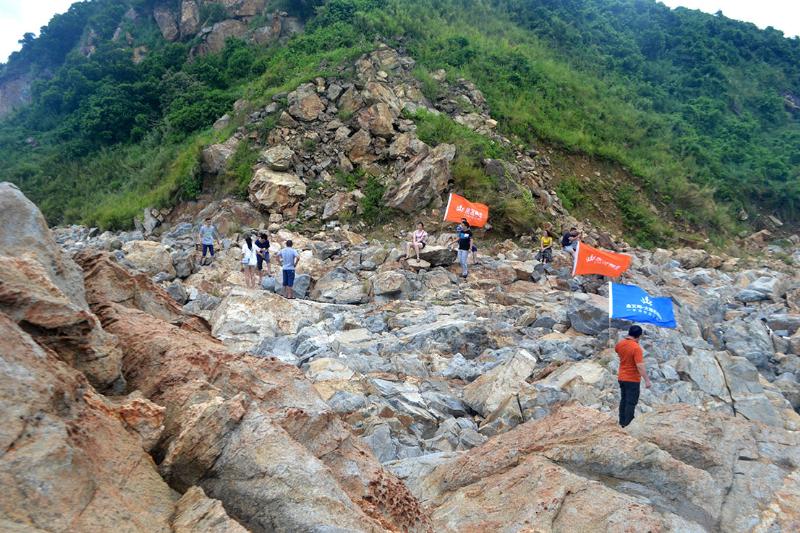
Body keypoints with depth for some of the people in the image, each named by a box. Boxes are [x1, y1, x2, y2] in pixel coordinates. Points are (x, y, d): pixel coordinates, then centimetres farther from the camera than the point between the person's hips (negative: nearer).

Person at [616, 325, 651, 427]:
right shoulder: (636, 348, -24)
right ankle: (628, 425, 4)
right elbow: (640, 366, -27)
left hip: (621, 377, 7)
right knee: (631, 402, 1)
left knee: (623, 400, 18)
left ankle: (622, 422, 25)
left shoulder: (620, 343, -1)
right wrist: (647, 380, -23)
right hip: (632, 379, -7)